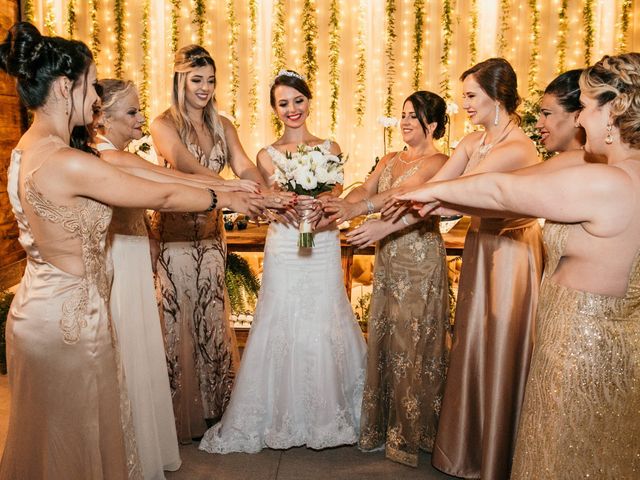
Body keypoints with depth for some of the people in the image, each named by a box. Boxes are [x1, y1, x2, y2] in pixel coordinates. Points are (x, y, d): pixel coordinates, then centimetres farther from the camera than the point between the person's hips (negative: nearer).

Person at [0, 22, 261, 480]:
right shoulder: (68, 163, -25)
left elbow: (124, 169, 7)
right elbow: (163, 196, -17)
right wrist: (225, 198, 0)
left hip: (45, 302, 9)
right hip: (69, 314, -9)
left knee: (57, 436, 25)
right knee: (75, 441, 12)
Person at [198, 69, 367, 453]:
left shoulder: (330, 148, 9)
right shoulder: (267, 155, 7)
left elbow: (335, 195, 0)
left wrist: (322, 207, -24)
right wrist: (296, 204, -28)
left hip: (324, 249, 1)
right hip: (284, 251, -1)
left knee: (323, 328, 5)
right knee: (282, 328, 1)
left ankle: (326, 415, 23)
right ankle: (282, 417, 16)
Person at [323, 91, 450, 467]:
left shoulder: (438, 162, -7)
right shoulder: (390, 160, 16)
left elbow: (405, 193, -23)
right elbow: (366, 190, 1)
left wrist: (361, 208, -36)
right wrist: (341, 203, -20)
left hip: (421, 260, -7)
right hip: (388, 257, 7)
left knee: (413, 340, 2)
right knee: (385, 337, 11)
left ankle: (412, 432, 19)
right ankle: (385, 424, 26)